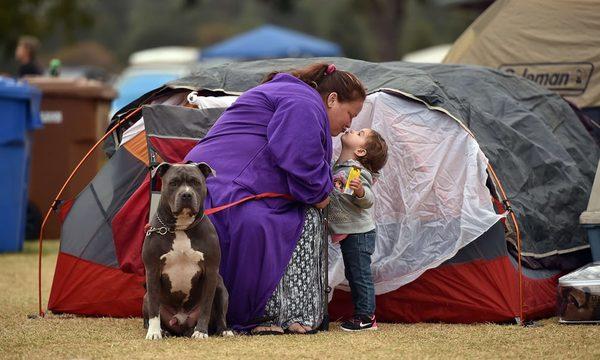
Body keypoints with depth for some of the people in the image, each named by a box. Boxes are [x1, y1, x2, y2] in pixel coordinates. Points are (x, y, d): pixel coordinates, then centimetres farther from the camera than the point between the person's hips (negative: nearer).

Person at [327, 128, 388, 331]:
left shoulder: (358, 171, -17)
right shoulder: (337, 168, 11)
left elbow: (367, 200, -26)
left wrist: (360, 190, -43)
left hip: (359, 233, -10)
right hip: (347, 233, 10)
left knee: (360, 274, -6)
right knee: (352, 275, 15)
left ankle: (366, 316, -1)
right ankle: (360, 314, 22)